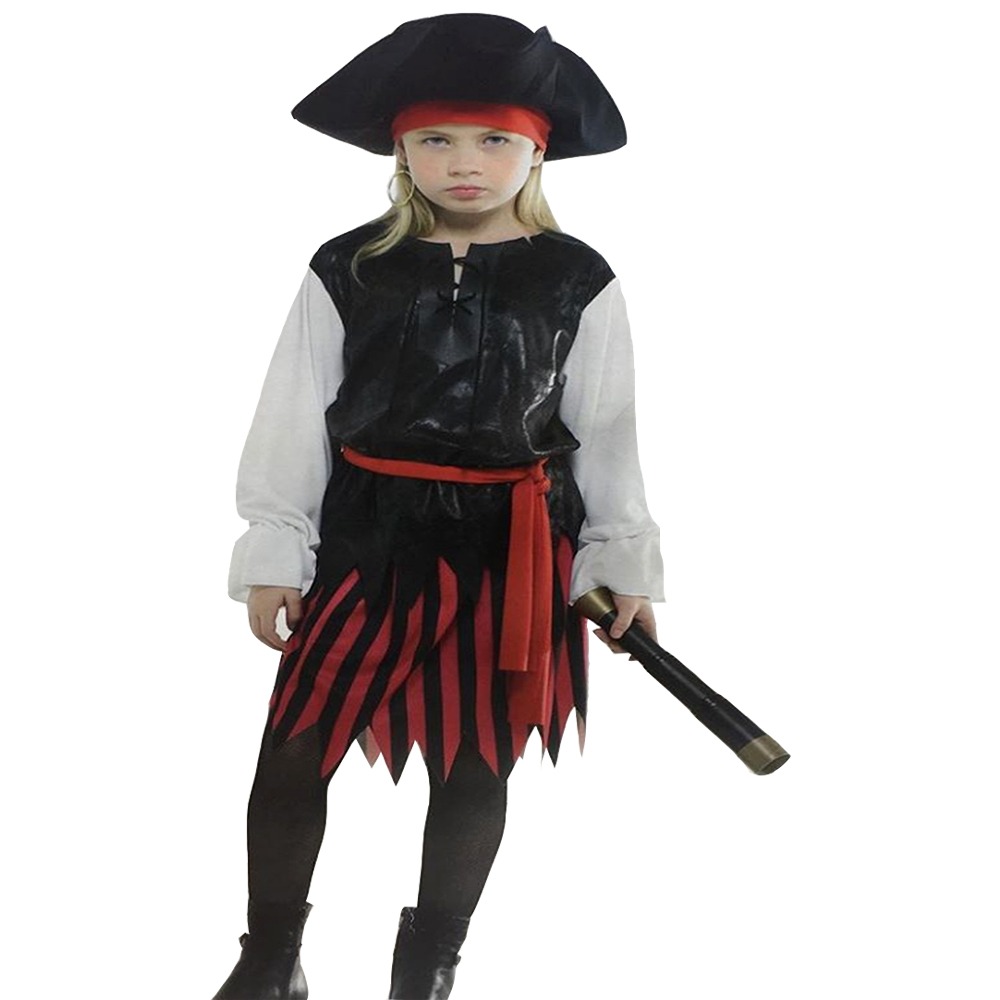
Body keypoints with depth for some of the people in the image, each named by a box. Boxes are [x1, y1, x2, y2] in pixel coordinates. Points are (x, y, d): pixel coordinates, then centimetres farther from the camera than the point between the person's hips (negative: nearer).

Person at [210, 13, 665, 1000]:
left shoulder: (578, 282, -2)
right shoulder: (346, 273, -2)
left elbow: (606, 431, 4)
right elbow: (294, 419, 1)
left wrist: (623, 563, 5)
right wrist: (274, 554, -1)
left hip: (511, 548, 0)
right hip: (368, 535, 0)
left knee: (473, 764, 8)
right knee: (293, 751, 2)